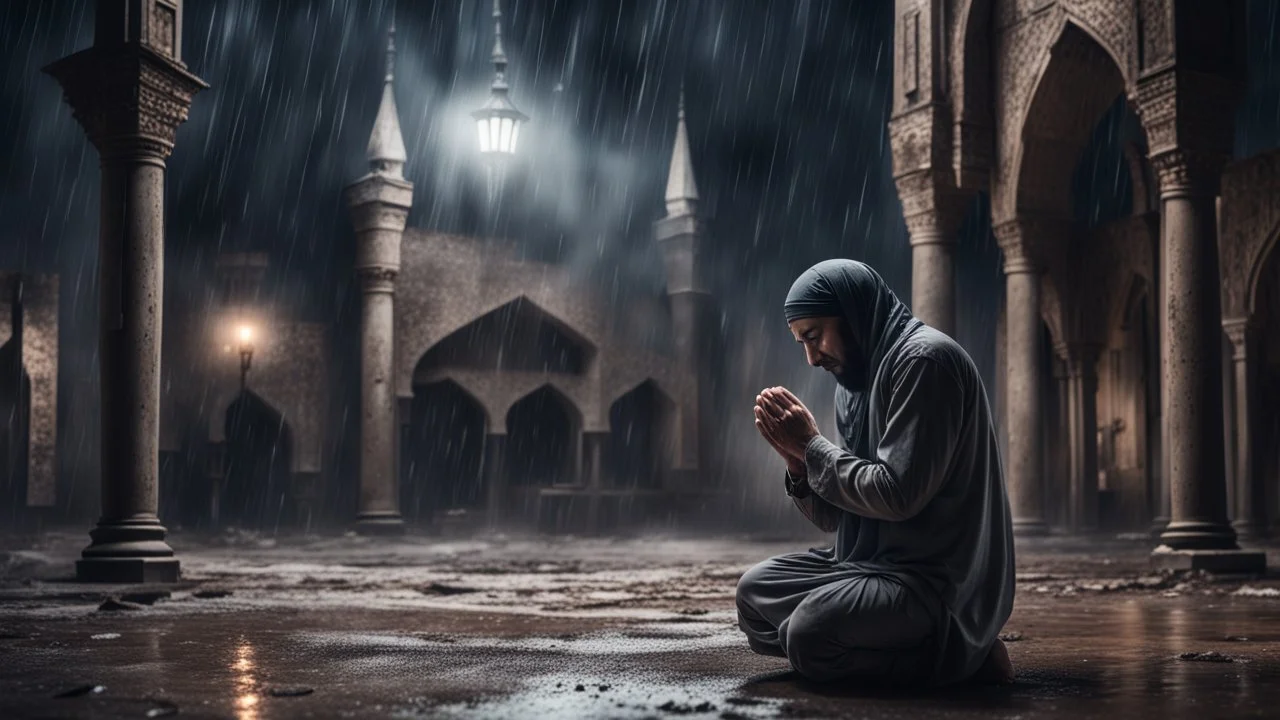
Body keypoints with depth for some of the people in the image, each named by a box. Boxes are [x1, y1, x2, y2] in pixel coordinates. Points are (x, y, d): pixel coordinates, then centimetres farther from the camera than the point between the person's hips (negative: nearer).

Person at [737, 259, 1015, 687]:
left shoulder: (925, 360, -14)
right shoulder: (859, 382, 13)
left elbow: (898, 496, -22)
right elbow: (838, 518, 14)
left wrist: (812, 445, -11)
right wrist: (796, 457, -4)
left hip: (940, 582, -10)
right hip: (877, 563, 10)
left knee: (810, 634, -28)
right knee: (755, 592, 9)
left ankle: (957, 653, -8)